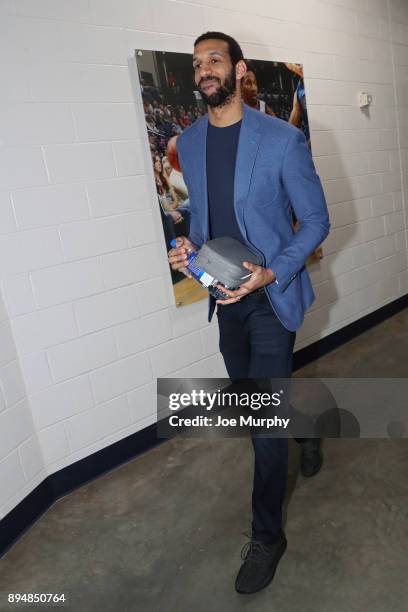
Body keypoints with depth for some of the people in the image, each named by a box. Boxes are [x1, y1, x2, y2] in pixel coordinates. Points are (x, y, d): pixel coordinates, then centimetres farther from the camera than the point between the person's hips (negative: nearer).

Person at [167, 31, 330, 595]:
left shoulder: (283, 139, -11)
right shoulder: (188, 142, 5)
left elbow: (316, 221, -7)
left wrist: (272, 273, -21)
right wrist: (189, 243, -5)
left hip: (272, 297, -5)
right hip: (225, 296, 6)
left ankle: (266, 537, 17)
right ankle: (305, 427, 53)